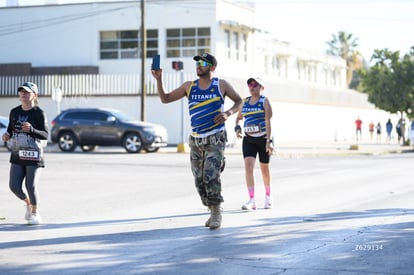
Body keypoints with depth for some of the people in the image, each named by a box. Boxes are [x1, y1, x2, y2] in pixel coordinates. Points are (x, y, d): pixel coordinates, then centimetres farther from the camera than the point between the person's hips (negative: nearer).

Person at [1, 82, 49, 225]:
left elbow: (45, 135, -14)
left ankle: (35, 212, 18)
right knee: (14, 186, 0)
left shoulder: (39, 113, -9)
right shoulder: (14, 112, 7)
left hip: (33, 155, -5)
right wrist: (7, 135, -5)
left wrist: (31, 129, -31)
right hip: (17, 155, 5)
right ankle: (28, 203, 30)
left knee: (31, 186, -6)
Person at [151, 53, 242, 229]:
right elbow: (165, 99, 8)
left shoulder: (221, 85, 0)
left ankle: (217, 212, -6)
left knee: (211, 176, -17)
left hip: (215, 140, -4)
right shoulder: (189, 87, 7)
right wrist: (159, 80, -7)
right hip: (196, 140, 4)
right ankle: (212, 211, 19)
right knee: (199, 180, 4)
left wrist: (228, 113, -9)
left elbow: (238, 101, 10)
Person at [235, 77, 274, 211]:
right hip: (248, 139, 3)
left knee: (265, 169, 9)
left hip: (263, 138, -3)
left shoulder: (265, 101, -5)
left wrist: (269, 141, -23)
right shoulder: (245, 102, 9)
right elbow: (238, 118, 21)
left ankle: (268, 196, 33)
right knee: (248, 166, -14)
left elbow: (268, 121, -14)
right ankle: (251, 200, -18)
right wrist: (237, 128, -2)